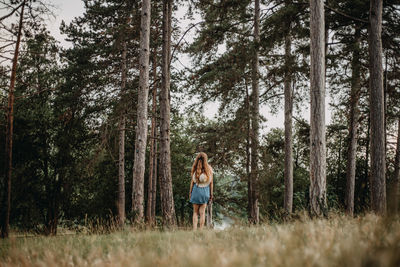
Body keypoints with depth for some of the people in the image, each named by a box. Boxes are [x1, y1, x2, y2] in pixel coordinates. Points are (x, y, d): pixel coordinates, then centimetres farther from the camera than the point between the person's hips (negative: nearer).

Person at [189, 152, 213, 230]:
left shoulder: (195, 169, -6)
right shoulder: (209, 169, -5)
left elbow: (192, 182, -4)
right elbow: (211, 183, -2)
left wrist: (190, 192, 5)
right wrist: (211, 194, 5)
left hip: (196, 190, 0)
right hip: (205, 191, 0)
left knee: (195, 212, 9)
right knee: (202, 212, 8)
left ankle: (194, 229, -1)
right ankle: (201, 230, 5)